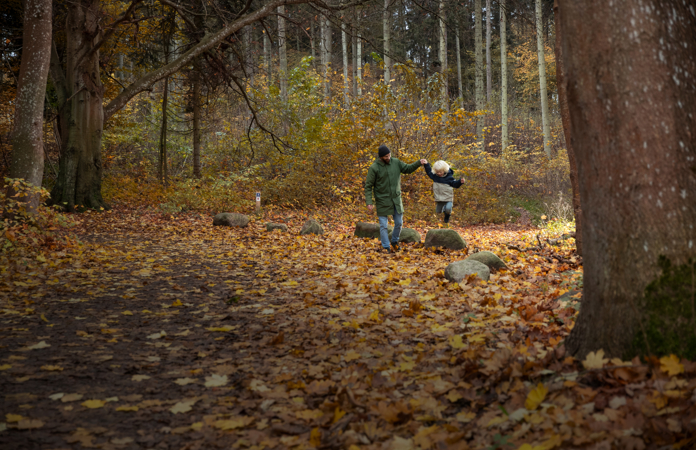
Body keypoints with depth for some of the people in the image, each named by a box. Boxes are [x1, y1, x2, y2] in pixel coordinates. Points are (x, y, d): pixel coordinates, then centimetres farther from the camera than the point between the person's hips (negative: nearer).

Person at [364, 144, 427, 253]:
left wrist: (419, 163, -12)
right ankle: (386, 247, 13)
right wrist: (369, 202, -15)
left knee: (399, 222, 10)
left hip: (396, 199, 4)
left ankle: (394, 242, 32)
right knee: (383, 225, 0)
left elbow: (408, 169, 6)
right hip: (382, 201, -4)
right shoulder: (374, 168, -13)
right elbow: (368, 186, -9)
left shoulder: (396, 162, -1)